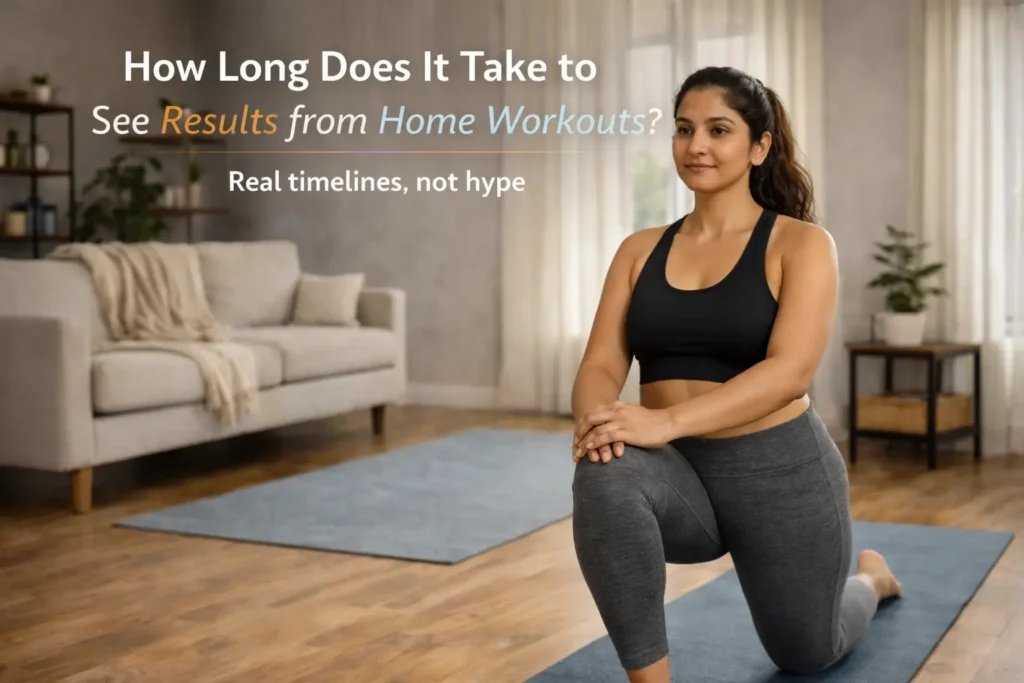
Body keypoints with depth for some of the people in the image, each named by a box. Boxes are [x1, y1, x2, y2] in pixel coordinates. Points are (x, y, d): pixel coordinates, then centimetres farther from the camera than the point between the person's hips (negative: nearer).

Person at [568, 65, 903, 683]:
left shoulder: (801, 244, -9)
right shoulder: (641, 250, 3)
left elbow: (789, 371, -23)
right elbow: (601, 364, -4)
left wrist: (665, 421, -36)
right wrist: (595, 416, -29)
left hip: (778, 471, -2)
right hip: (681, 475, 3)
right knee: (604, 475, -34)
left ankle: (870, 575, 54)